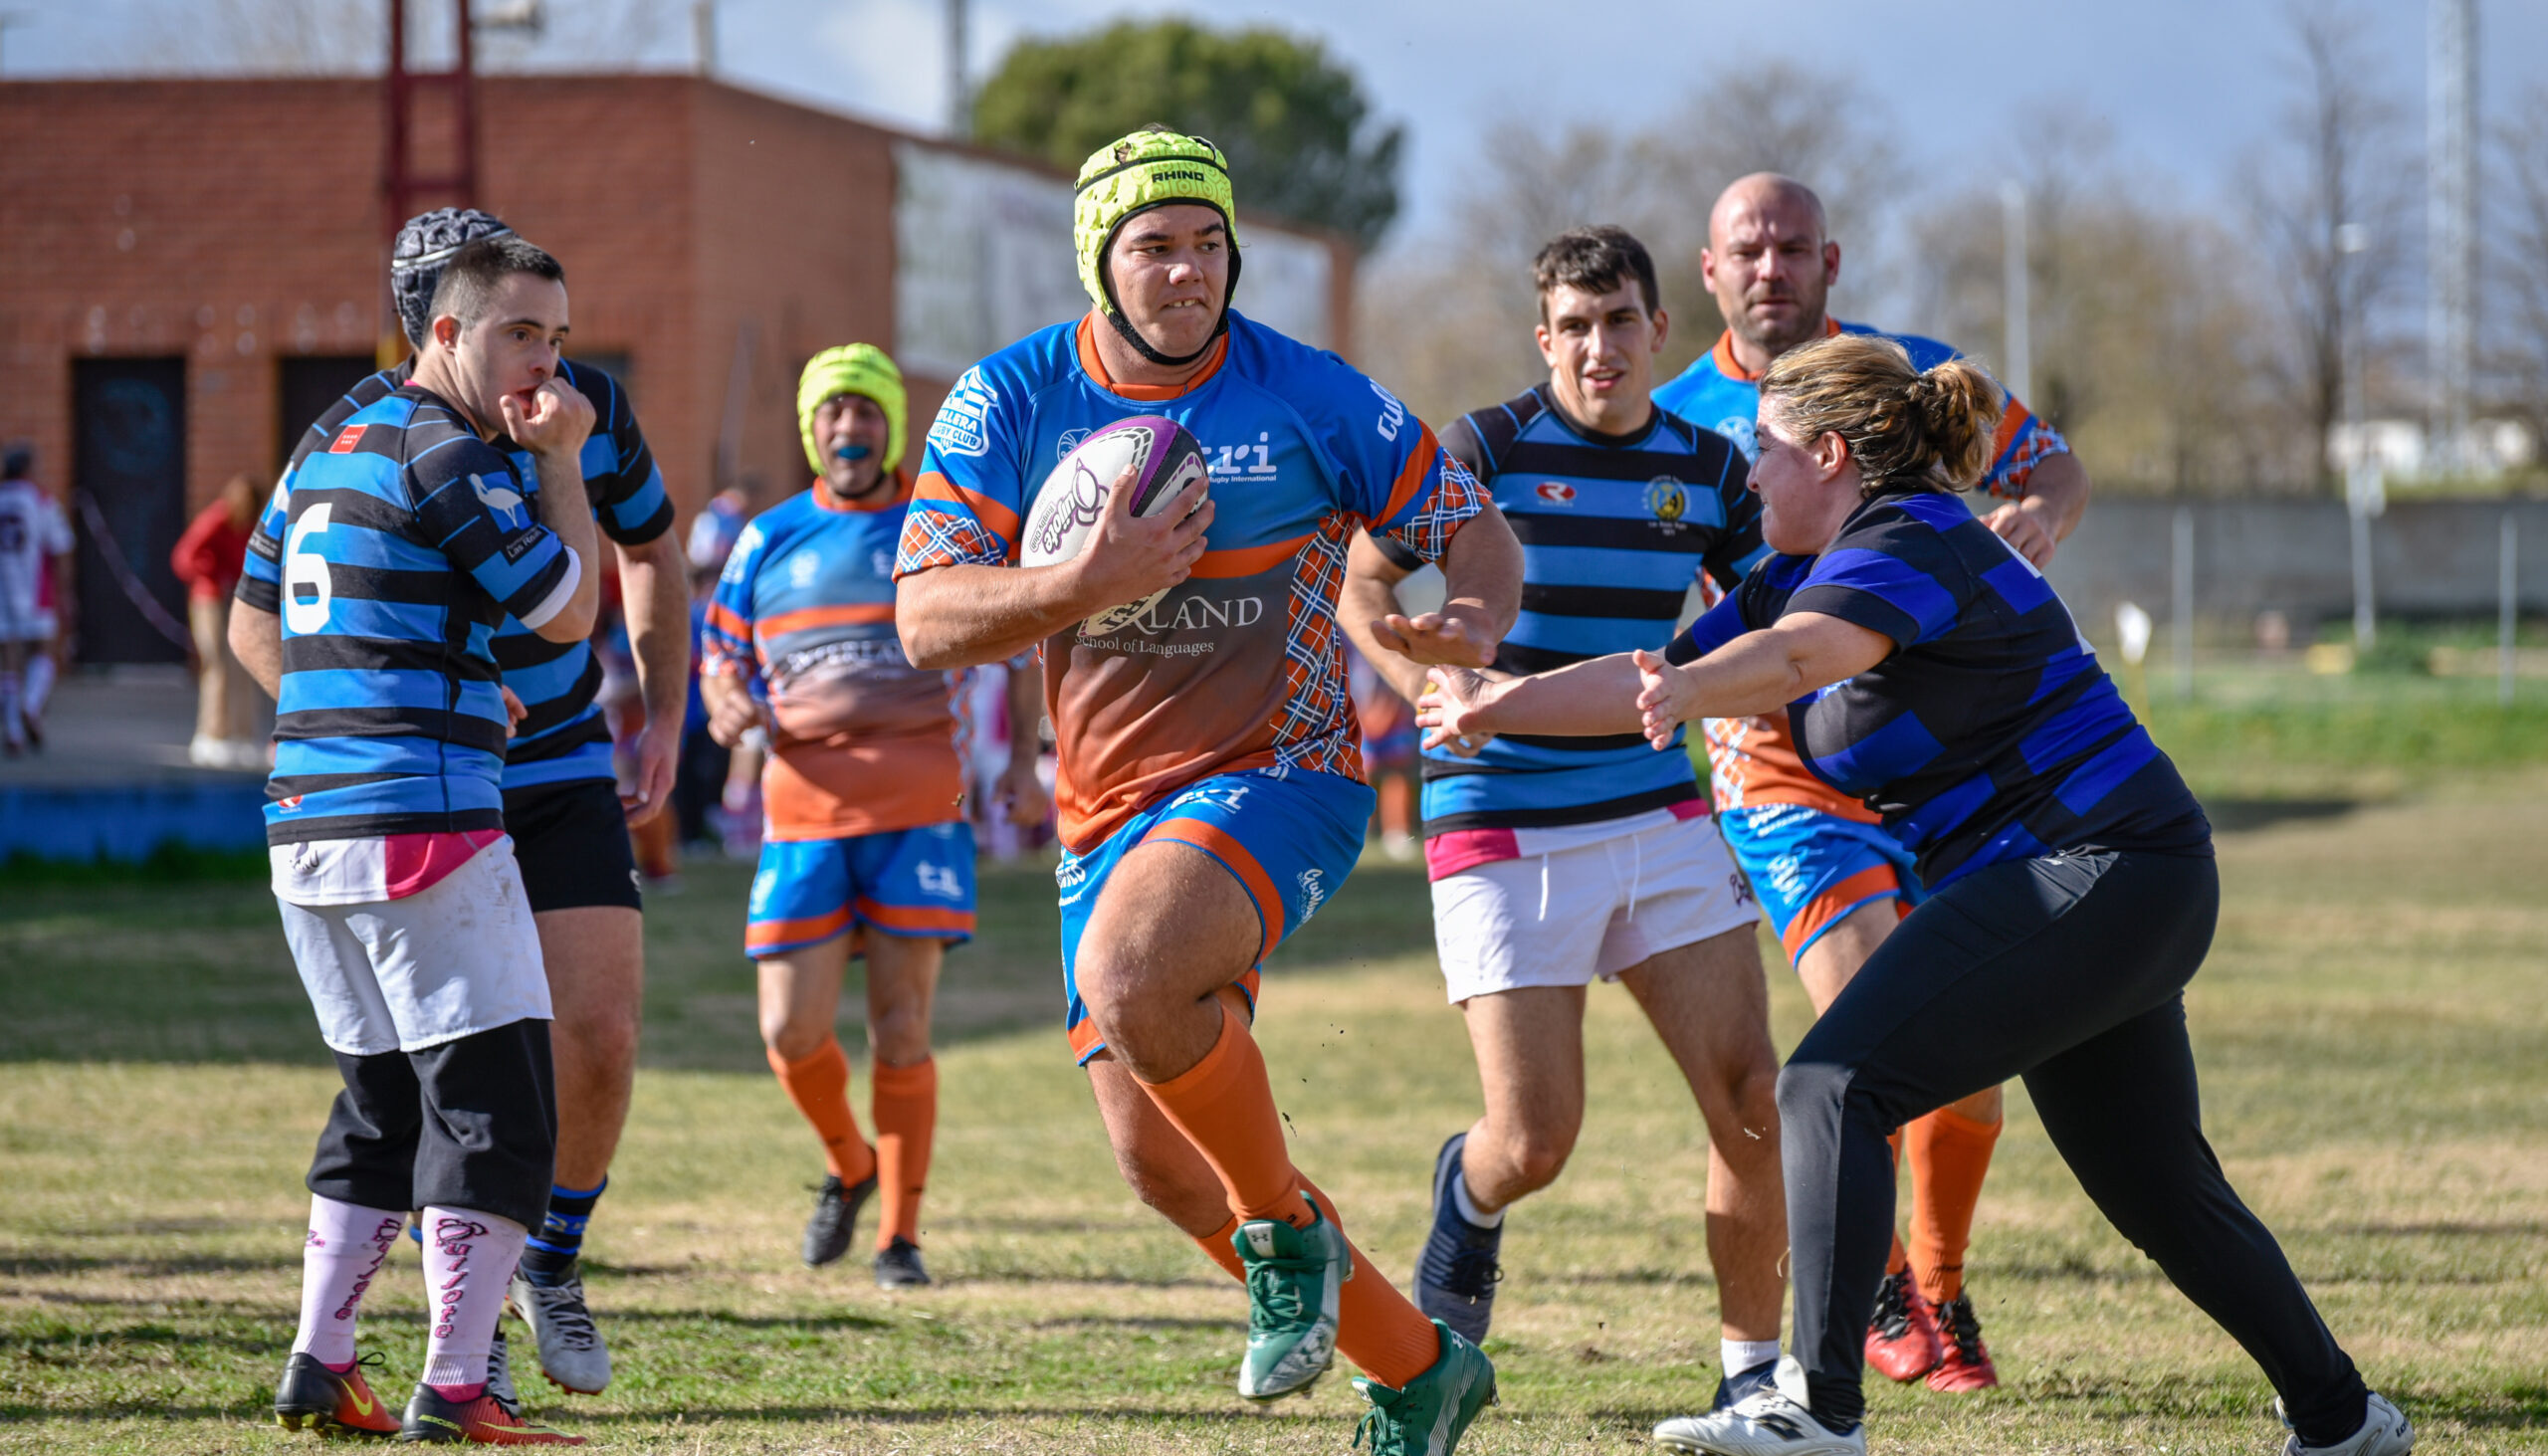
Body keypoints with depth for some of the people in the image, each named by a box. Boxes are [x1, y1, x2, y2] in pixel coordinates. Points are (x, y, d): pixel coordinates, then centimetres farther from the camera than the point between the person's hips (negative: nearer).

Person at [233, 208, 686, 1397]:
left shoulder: (585, 408, -8)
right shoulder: (351, 444, -16)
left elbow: (651, 548, 12)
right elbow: (256, 620, -5)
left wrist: (665, 720, 6)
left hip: (566, 774, 2)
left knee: (600, 1031, -10)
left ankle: (552, 1267, 15)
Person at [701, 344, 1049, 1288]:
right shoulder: (769, 540, 10)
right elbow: (720, 655, 16)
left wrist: (1023, 763, 6)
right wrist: (729, 703, -7)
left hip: (921, 805, -2)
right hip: (805, 806, 2)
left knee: (902, 1032, -4)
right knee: (792, 1033, -4)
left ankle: (900, 1235, 7)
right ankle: (848, 1165, 25)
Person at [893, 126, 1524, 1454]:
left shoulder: (1310, 397, -4)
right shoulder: (1008, 401, -1)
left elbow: (1476, 532, 5)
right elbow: (927, 621, -7)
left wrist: (1473, 623, -18)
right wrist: (1091, 583, -23)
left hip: (1276, 774, -4)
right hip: (1107, 816, 4)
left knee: (1129, 979, -34)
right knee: (1160, 1165, 2)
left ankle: (1289, 1235, -8)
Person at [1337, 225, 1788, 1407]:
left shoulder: (1705, 465, 6)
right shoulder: (1489, 448, -7)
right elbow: (1364, 585, -4)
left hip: (1659, 813, 4)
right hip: (1504, 826, -4)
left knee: (1754, 1102, -9)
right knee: (1534, 1142, -7)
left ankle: (1753, 1369, 6)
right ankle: (1469, 1198, 30)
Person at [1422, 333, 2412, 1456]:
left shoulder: (1912, 543, -15)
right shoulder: (1811, 572, 15)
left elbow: (1801, 654, -38)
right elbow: (1653, 676, 17)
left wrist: (1685, 689, -55)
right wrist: (1490, 710, 15)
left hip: (2091, 874, -11)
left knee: (1834, 1087, -17)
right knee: (2159, 1188, 18)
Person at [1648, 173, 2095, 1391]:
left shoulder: (1915, 374, 1)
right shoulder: (1677, 422, -1)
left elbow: (2054, 468, 9)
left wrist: (2036, 514, -13)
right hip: (1785, 764, -2)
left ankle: (1942, 1291, 23)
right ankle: (1872, 1283, 4)